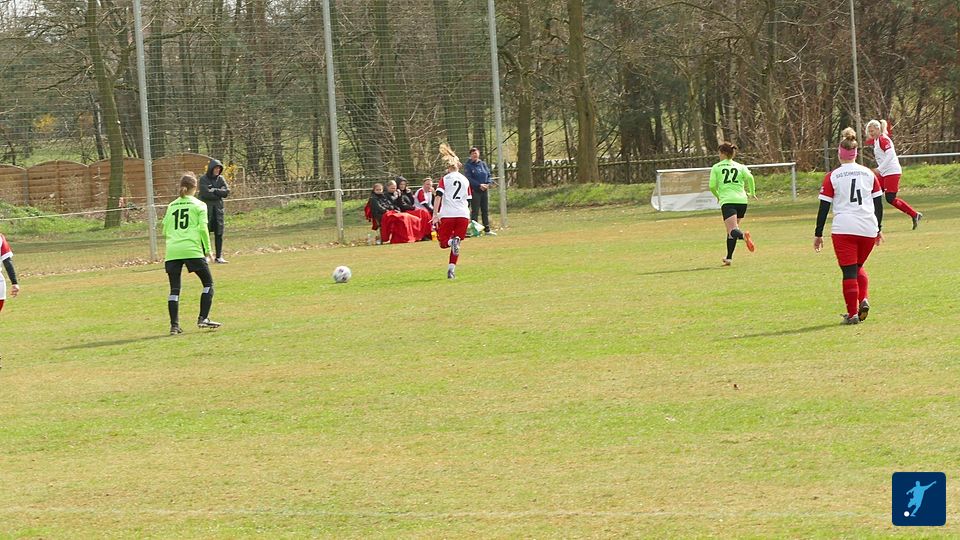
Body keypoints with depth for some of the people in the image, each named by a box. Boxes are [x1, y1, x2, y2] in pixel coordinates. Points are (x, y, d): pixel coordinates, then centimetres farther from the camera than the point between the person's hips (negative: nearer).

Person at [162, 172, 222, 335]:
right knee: (208, 283, 9)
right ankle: (203, 318, -2)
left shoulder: (171, 206, 15)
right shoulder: (199, 205, 4)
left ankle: (174, 325, 0)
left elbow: (165, 230, 13)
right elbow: (203, 228, -4)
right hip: (192, 250, -4)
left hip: (172, 251, 4)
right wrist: (208, 249, 4)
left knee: (174, 289, 5)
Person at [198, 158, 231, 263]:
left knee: (219, 233, 4)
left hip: (218, 208, 4)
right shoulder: (203, 179, -5)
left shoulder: (220, 179, 9)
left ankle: (219, 256, 9)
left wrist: (214, 190, -11)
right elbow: (206, 193, -16)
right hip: (206, 208, -4)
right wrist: (219, 193, -8)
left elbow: (226, 191, -2)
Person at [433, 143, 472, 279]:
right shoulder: (465, 180, 12)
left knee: (443, 243, 8)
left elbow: (438, 195, -10)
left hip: (447, 214, -3)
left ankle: (452, 241, -26)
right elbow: (468, 199, 15)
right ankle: (451, 269, 1)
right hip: (463, 215, 3)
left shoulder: (445, 179, 2)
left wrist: (435, 214, -13)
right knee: (456, 245, 13)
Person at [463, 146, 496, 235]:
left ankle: (487, 229, 13)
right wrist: (479, 185, -18)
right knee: (475, 211, -5)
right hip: (474, 191, -5)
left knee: (486, 210, 8)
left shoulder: (483, 164, 11)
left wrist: (488, 184, -7)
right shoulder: (468, 166, -4)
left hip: (485, 190, 5)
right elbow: (469, 178, -11)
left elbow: (488, 175, 12)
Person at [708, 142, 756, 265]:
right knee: (731, 230, 20)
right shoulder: (740, 167, 14)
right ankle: (729, 258, 22)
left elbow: (712, 186, 2)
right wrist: (752, 192, 9)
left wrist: (718, 196, 21)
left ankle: (743, 235, -50)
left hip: (727, 201, -4)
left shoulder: (716, 167, 9)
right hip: (742, 200, 4)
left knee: (733, 231, -15)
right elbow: (749, 177, -5)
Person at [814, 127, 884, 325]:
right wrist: (878, 229, 22)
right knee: (858, 266, 22)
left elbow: (824, 207, -1)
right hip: (868, 228, 3)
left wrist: (818, 234, 5)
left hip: (843, 228, -3)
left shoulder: (832, 177, -1)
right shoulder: (869, 174, 8)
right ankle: (863, 300, 1)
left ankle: (852, 314, -4)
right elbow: (879, 204, 12)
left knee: (849, 271, 0)